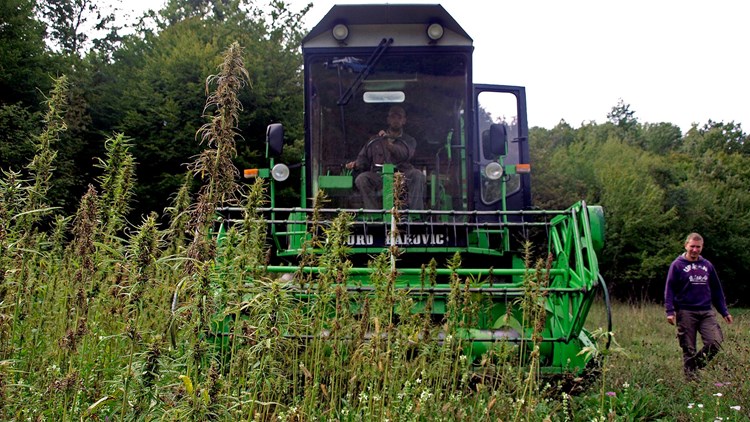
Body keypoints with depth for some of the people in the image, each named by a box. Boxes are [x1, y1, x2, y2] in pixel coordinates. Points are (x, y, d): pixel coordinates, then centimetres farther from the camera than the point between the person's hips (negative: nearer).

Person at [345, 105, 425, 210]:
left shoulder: (409, 141, 15)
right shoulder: (376, 141, 19)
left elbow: (405, 155, -9)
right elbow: (363, 158, 17)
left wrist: (388, 144, -25)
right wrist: (356, 164, -7)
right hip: (379, 177, 1)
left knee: (417, 175, -30)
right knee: (361, 179, -28)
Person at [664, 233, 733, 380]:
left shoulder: (707, 265, 14)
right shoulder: (677, 265, 1)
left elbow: (717, 290, 20)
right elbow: (669, 289, -2)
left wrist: (724, 312, 16)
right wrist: (670, 311, -12)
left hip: (706, 312, 4)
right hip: (685, 313, -4)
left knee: (716, 342, -13)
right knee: (688, 349, -1)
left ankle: (694, 364, 7)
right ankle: (690, 375, 12)